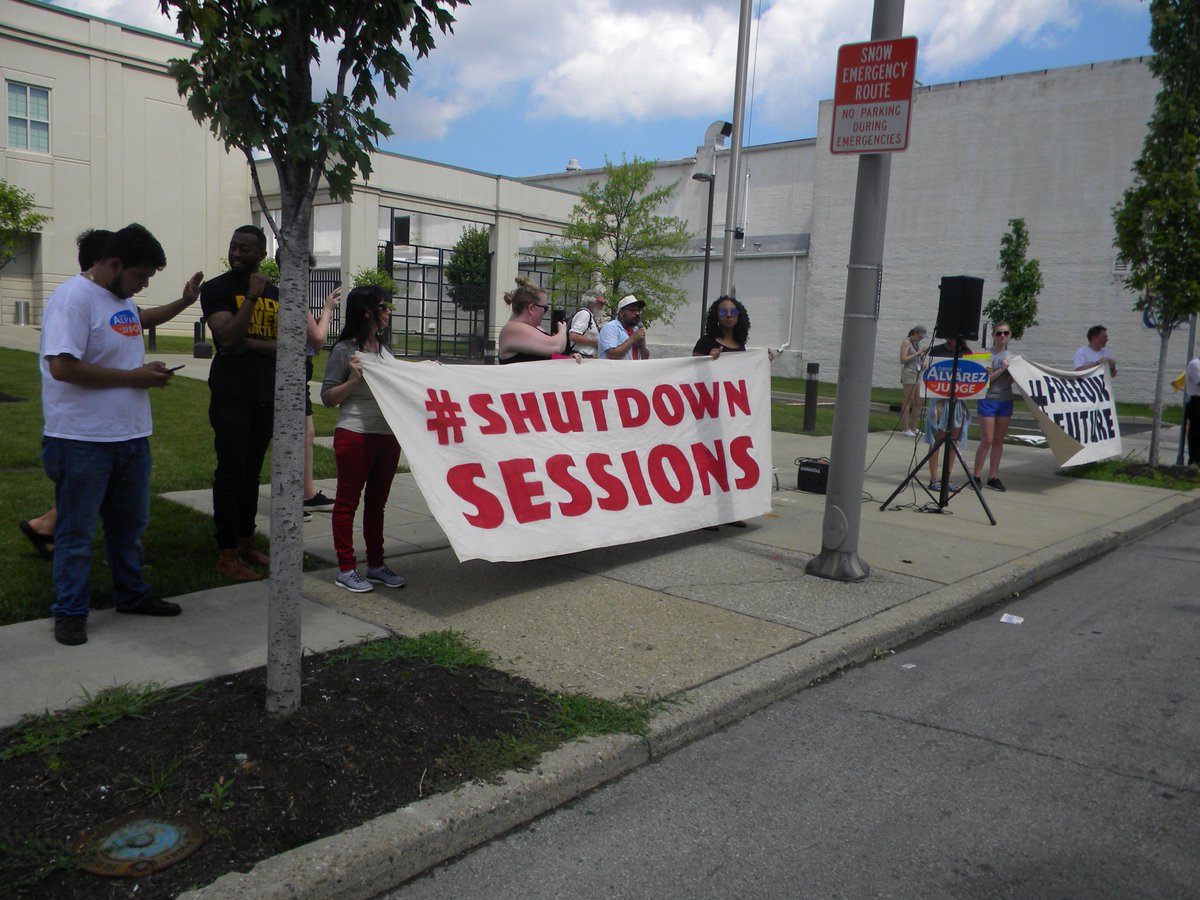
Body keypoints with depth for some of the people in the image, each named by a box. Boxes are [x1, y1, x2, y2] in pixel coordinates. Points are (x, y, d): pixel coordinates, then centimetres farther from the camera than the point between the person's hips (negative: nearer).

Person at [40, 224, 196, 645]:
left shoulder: (124, 299, 12)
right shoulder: (73, 297, -15)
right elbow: (63, 367, -24)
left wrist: (150, 371, 4)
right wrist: (133, 377, -18)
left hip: (131, 435, 8)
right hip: (83, 440, -8)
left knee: (129, 524, 18)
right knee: (77, 531, 5)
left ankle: (132, 595, 32)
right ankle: (70, 611, 17)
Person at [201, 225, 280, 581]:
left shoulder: (275, 294, 12)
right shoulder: (216, 288, -2)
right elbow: (227, 336, -17)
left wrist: (250, 344, -12)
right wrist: (253, 295, -15)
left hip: (266, 394, 5)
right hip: (231, 394, -5)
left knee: (252, 472, 11)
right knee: (231, 472, -5)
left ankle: (246, 542, 21)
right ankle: (226, 555, 1)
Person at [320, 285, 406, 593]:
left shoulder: (385, 350, 14)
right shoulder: (344, 350, -7)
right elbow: (327, 397, -7)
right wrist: (355, 379, -20)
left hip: (388, 435, 7)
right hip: (355, 435, -7)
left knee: (377, 502, 14)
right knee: (348, 501, 3)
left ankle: (376, 565, 23)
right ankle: (346, 569, 10)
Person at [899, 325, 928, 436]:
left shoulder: (918, 343, 16)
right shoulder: (906, 343, -5)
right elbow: (903, 359, -14)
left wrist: (923, 355, 2)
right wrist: (916, 353, -15)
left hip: (918, 374, 8)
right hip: (909, 372, -8)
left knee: (917, 402, 6)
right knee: (908, 401, -9)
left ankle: (913, 428, 11)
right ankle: (906, 429, -8)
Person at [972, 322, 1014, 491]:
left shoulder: (1011, 356, 11)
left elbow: (1010, 381, 8)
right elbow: (985, 379, -12)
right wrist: (1002, 369, -18)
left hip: (1006, 401, 5)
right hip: (988, 400, -5)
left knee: (999, 440, 8)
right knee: (987, 441, -6)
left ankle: (993, 477, 14)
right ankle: (976, 476, 4)